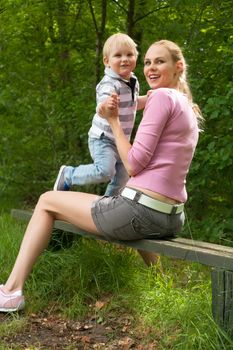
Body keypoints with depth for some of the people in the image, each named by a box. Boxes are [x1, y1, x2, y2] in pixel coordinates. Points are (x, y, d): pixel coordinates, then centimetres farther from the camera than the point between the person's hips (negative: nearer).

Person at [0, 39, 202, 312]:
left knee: (47, 201, 8)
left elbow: (133, 164, -14)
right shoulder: (188, 109, 17)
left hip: (141, 211, -9)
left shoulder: (162, 96, -9)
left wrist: (113, 120, -4)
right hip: (171, 219, 9)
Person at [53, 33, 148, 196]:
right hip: (103, 138, -8)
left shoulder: (134, 81, 5)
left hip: (121, 140, 8)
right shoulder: (110, 84, -23)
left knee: (122, 180, 11)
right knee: (105, 171, -28)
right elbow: (102, 108, -40)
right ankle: (68, 175, -4)